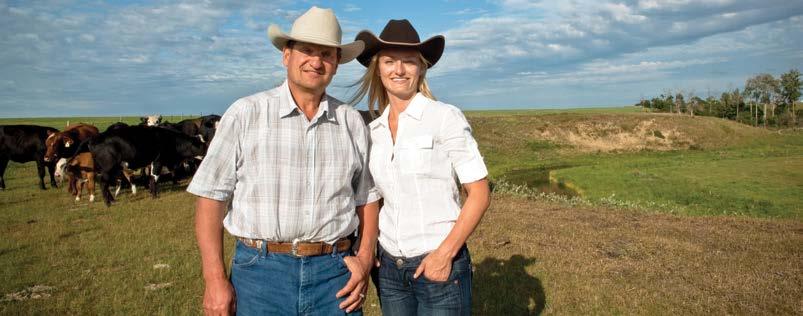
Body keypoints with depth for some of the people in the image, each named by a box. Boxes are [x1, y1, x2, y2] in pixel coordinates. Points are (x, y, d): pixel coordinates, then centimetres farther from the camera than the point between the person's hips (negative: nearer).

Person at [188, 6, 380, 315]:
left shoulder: (352, 122, 5)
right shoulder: (245, 114, -3)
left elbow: (367, 198, 12)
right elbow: (212, 196, -3)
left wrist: (365, 259, 0)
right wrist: (215, 279, -8)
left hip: (335, 271, 2)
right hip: (261, 270, -2)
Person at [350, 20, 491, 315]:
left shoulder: (445, 117, -10)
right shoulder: (373, 130, 5)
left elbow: (480, 194, -9)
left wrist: (445, 253, -15)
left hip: (440, 266, -4)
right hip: (390, 267, 5)